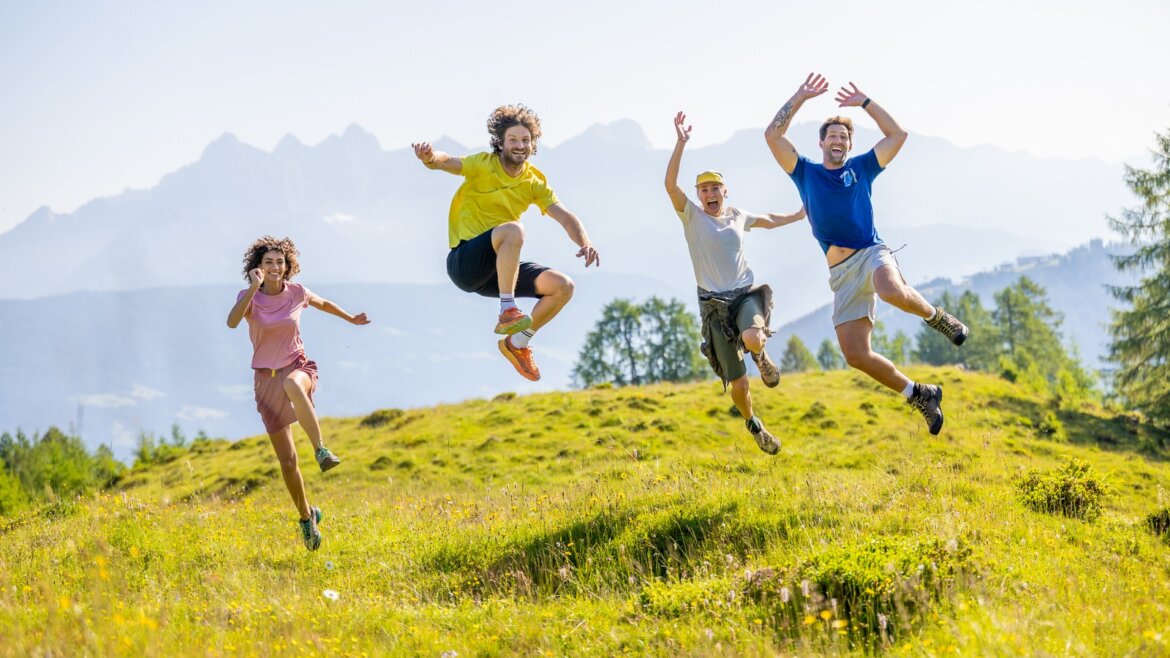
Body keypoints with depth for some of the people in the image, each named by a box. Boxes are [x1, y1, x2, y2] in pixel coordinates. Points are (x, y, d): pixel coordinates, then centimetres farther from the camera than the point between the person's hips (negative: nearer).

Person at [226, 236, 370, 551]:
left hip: (298, 367, 0)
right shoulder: (249, 296, -8)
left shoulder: (296, 292, -2)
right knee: (287, 459, 1)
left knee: (292, 385, -43)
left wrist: (351, 318, 33)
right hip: (266, 379, 1)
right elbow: (232, 322, -30)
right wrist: (254, 287, -36)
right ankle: (306, 516, 22)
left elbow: (323, 303, 21)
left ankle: (321, 448, -39)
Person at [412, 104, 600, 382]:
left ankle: (517, 343, 9)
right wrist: (430, 157, -48)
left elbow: (565, 217, 1)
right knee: (513, 230, -34)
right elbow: (446, 162, -23)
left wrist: (585, 243, -19)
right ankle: (507, 310, -28)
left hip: (499, 270, 6)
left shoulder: (534, 181, 7)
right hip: (464, 262, -6)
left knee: (563, 287, -8)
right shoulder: (484, 165, -7)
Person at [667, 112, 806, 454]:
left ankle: (761, 355, 3)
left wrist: (803, 214, 36)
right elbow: (670, 184, -19)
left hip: (746, 293, 1)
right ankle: (753, 424, 30)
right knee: (737, 382, -2)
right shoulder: (691, 216, -3)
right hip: (714, 303, -1)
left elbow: (769, 220, 31)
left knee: (752, 339, -36)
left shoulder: (737, 216, 9)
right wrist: (680, 142, -28)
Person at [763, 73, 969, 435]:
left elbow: (898, 135, 9)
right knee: (856, 355, -9)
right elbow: (772, 136, 4)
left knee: (891, 291, -41)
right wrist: (800, 97, 3)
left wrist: (865, 103, 8)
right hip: (841, 273, 2)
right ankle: (920, 395, 10)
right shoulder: (805, 172, 14)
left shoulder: (861, 167, 14)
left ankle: (936, 316, -8)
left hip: (872, 254, -2)